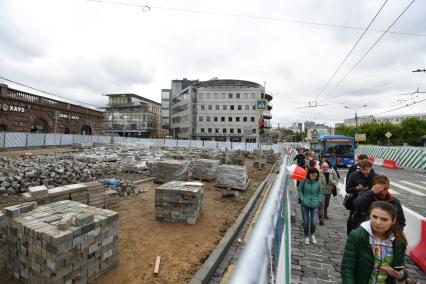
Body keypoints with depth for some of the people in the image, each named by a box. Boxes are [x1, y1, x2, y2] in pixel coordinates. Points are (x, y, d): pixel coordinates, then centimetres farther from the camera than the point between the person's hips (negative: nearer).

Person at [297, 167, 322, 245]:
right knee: (306, 222, 8)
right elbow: (299, 190, 0)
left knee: (314, 223, 0)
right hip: (305, 205, -1)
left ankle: (312, 234, 33)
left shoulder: (318, 182, -4)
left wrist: (319, 201, 1)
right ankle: (306, 236, 32)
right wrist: (302, 199, -7)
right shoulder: (304, 181, -10)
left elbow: (319, 192, 10)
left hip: (314, 205, 1)